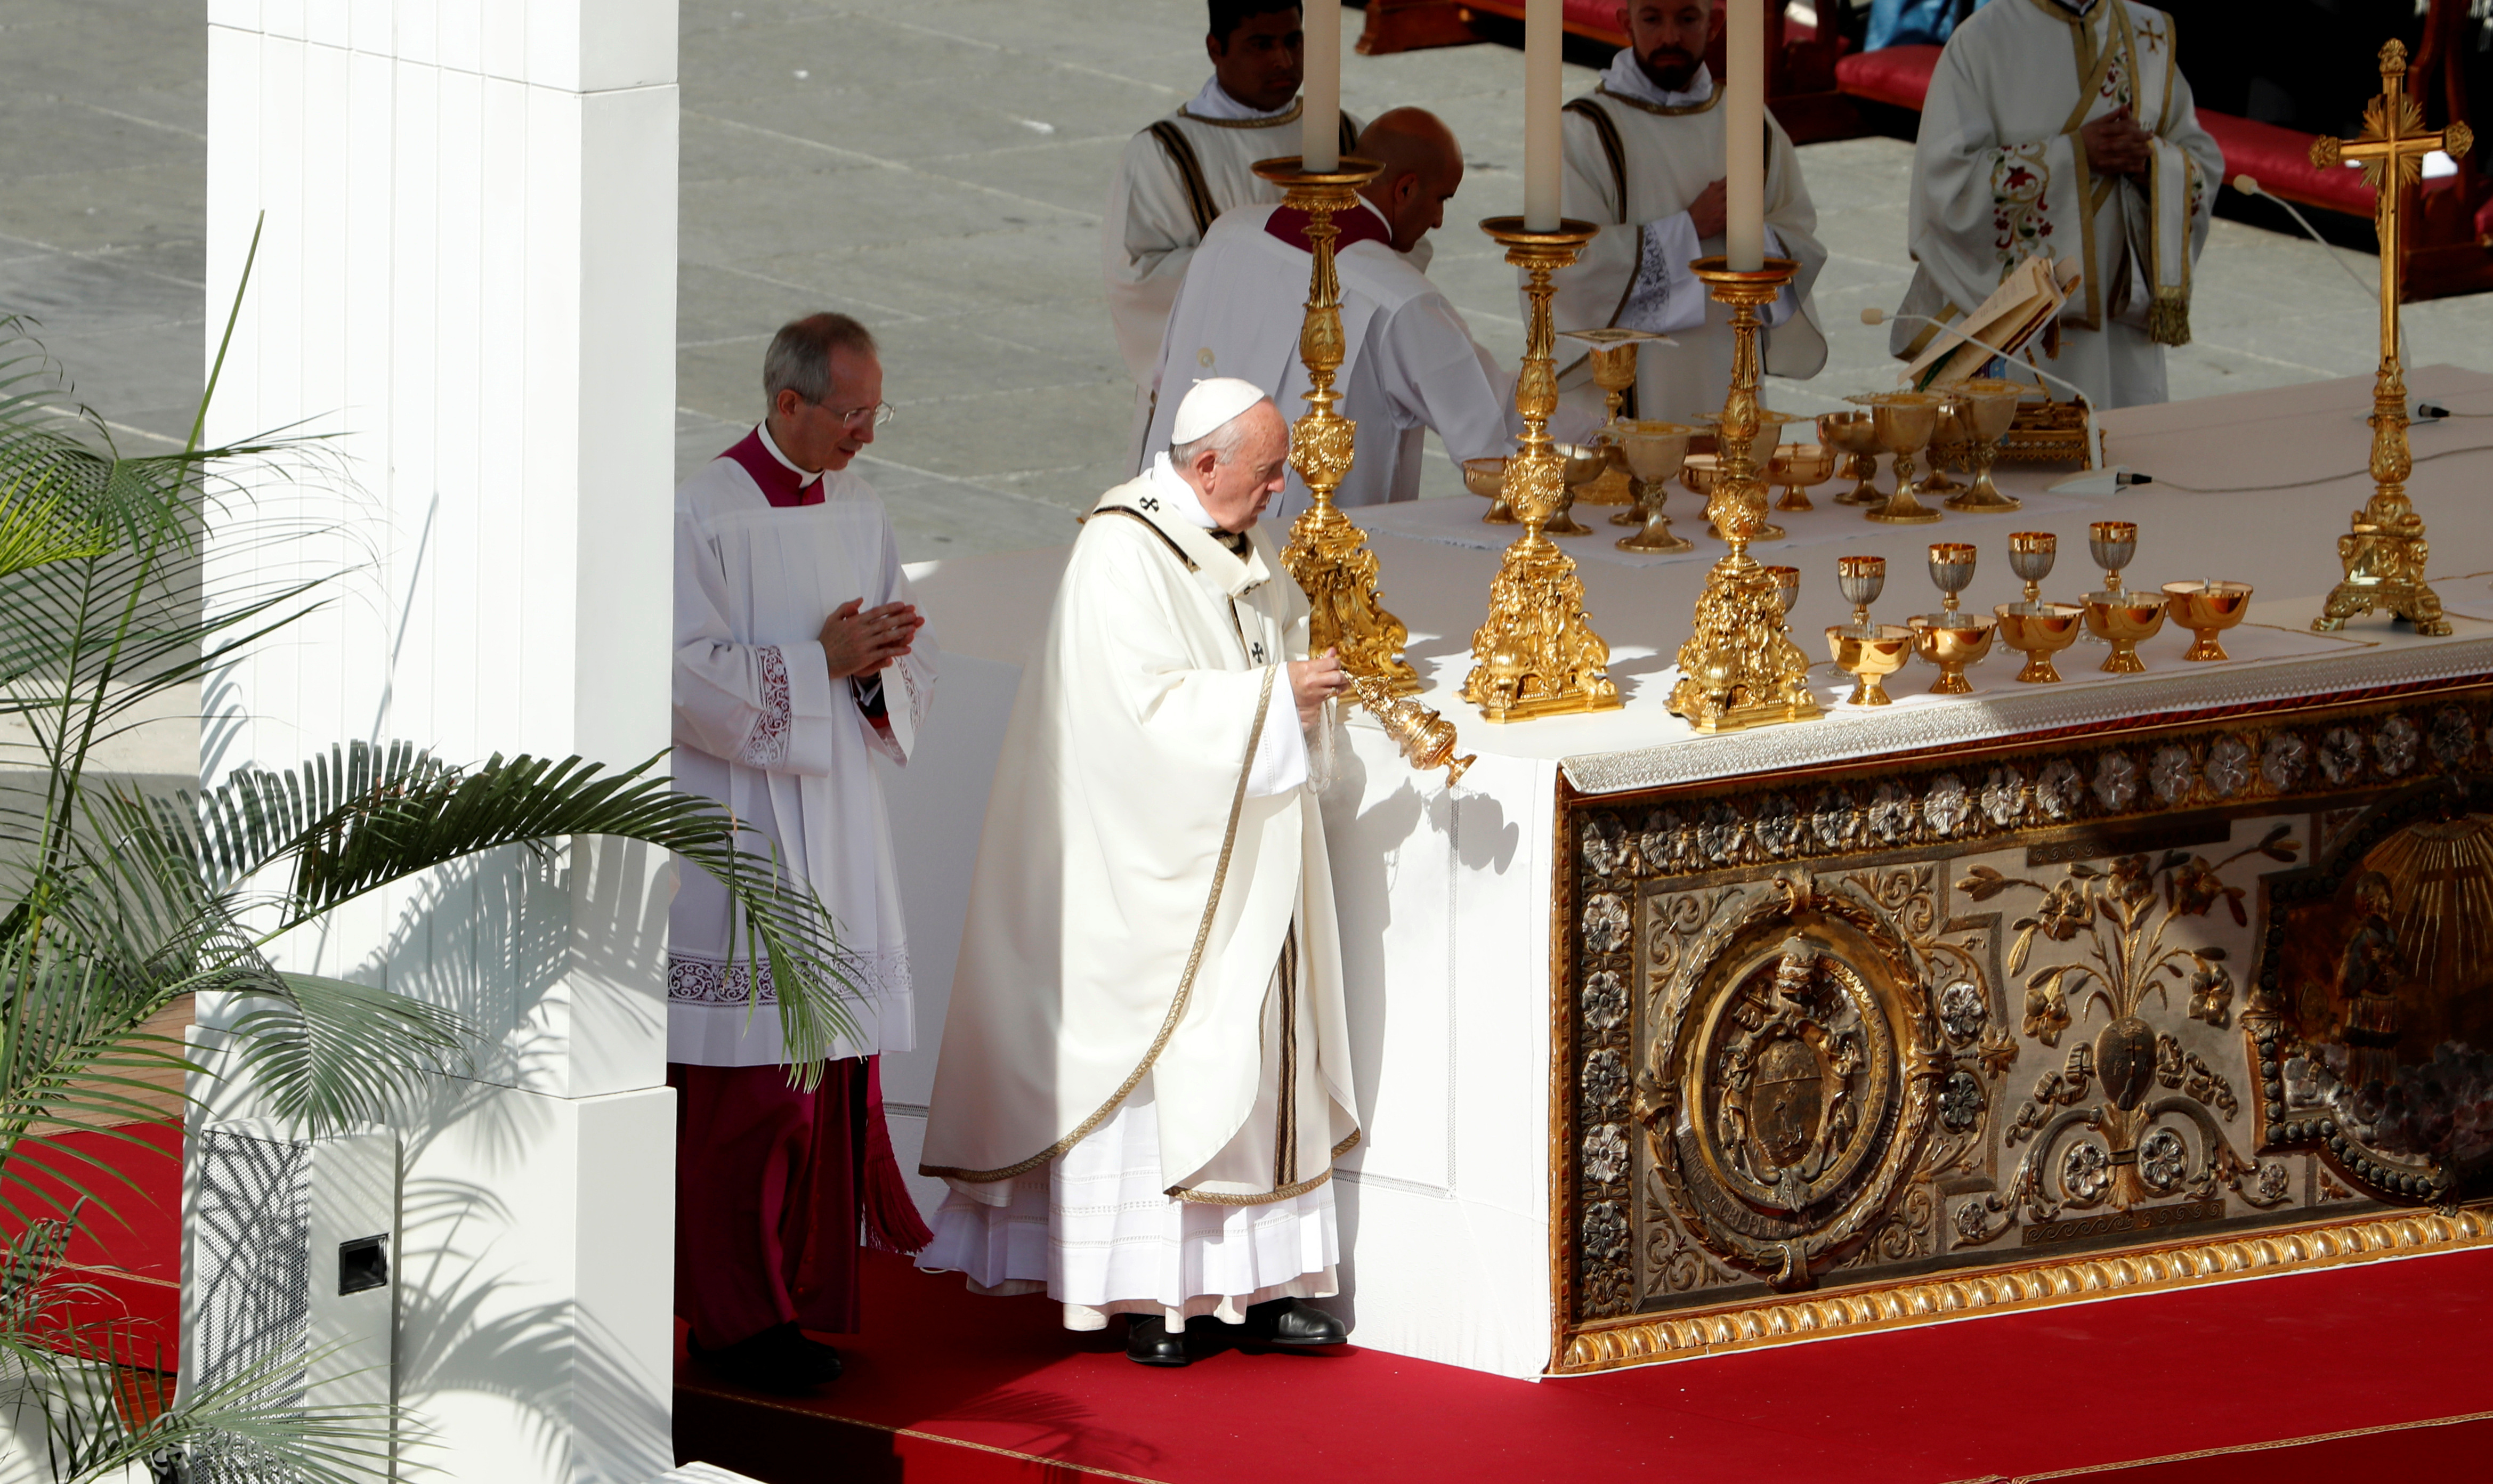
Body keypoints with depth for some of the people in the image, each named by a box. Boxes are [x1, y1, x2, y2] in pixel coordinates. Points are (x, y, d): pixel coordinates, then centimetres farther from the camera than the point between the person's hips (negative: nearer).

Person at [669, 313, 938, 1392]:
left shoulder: (859, 508, 11)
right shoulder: (706, 512, -11)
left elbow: (914, 669, 15)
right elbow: (690, 676, -15)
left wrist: (883, 656, -8)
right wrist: (822, 660, -18)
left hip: (839, 815, 7)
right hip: (740, 825, -7)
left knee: (831, 1066, 6)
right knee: (744, 1084, -5)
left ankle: (799, 1292, 13)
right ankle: (735, 1318, 1)